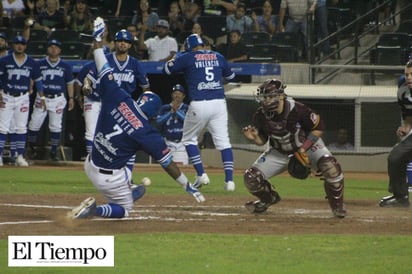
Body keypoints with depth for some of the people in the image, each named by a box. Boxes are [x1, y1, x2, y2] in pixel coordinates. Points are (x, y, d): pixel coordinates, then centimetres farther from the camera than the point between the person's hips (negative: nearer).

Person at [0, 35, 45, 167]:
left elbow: (38, 80, 11)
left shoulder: (31, 63, 4)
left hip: (23, 98, 2)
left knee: (21, 128, 4)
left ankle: (20, 156, 9)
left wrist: (42, 97, 7)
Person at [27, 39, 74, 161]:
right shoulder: (40, 64, 4)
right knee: (34, 124, -3)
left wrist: (71, 98, 6)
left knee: (56, 126, 3)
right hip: (42, 97, 0)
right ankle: (30, 149, 10)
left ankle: (53, 151, 10)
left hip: (58, 99, 0)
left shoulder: (65, 66, 6)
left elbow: (69, 83, 11)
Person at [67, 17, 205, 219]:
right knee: (123, 210, 11)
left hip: (90, 166, 7)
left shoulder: (119, 99, -12)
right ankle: (94, 210, -14)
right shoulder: (148, 134, -18)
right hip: (111, 177, -7)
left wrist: (97, 38, 6)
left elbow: (103, 70, -4)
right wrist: (188, 187, -3)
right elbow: (168, 164, -12)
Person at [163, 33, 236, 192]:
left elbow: (167, 70, 12)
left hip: (199, 104, -3)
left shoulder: (187, 58, 2)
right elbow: (230, 76, 28)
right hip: (219, 102, 3)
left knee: (189, 139, 16)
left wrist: (176, 57, 28)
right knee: (223, 141, 3)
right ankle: (229, 180, -9)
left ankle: (201, 174, 4)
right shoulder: (218, 57, 13)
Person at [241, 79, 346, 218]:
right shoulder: (260, 116, -18)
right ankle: (269, 198, 26)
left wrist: (303, 150, -21)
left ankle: (337, 205, -7)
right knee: (251, 178, -9)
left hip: (307, 145, -3)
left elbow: (319, 128, -16)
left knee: (330, 167, -31)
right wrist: (254, 138, -27)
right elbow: (262, 140, -3)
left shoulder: (298, 110, -29)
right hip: (279, 152, 3)